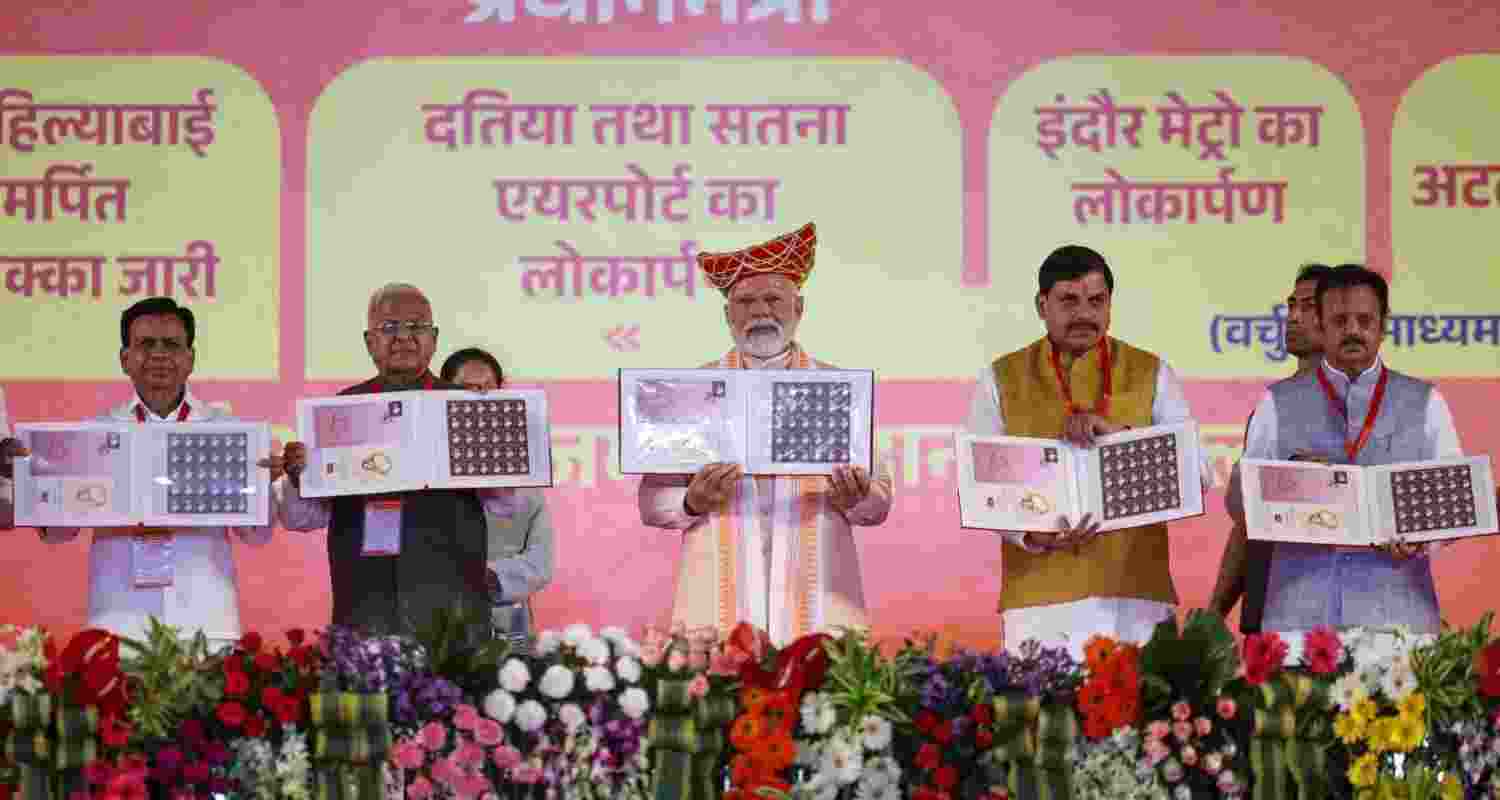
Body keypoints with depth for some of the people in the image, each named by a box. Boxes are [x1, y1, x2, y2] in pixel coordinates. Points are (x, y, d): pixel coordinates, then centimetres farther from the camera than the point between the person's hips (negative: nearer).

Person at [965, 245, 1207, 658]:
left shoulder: (1151, 374, 8)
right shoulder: (1002, 380, 8)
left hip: (1135, 593, 0)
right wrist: (1032, 534, -17)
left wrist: (1119, 434, -15)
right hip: (1041, 595, 0)